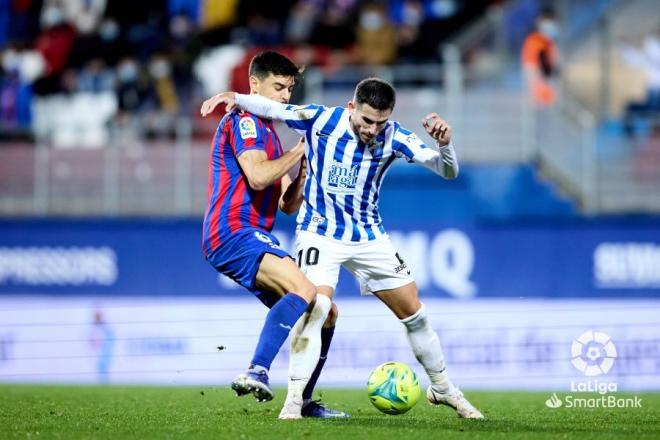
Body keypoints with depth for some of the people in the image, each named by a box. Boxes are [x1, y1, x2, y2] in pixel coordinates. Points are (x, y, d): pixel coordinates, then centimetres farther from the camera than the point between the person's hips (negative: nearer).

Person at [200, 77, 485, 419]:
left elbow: (448, 171, -16)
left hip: (368, 235, 3)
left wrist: (444, 143, -37)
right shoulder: (321, 120, -18)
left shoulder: (393, 136, -15)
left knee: (413, 311, 6)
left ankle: (442, 389, 25)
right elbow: (271, 108, -10)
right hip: (320, 233, -3)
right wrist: (234, 97, -29)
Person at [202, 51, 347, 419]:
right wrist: (298, 151, -8)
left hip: (258, 241, 10)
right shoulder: (243, 120, -4)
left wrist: (304, 170, 4)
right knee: (304, 290, -30)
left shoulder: (268, 132, 25)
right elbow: (257, 177, -21)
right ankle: (257, 372, -39)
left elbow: (288, 204, 22)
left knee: (324, 308, 9)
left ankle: (300, 400, 10)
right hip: (233, 233, -10)